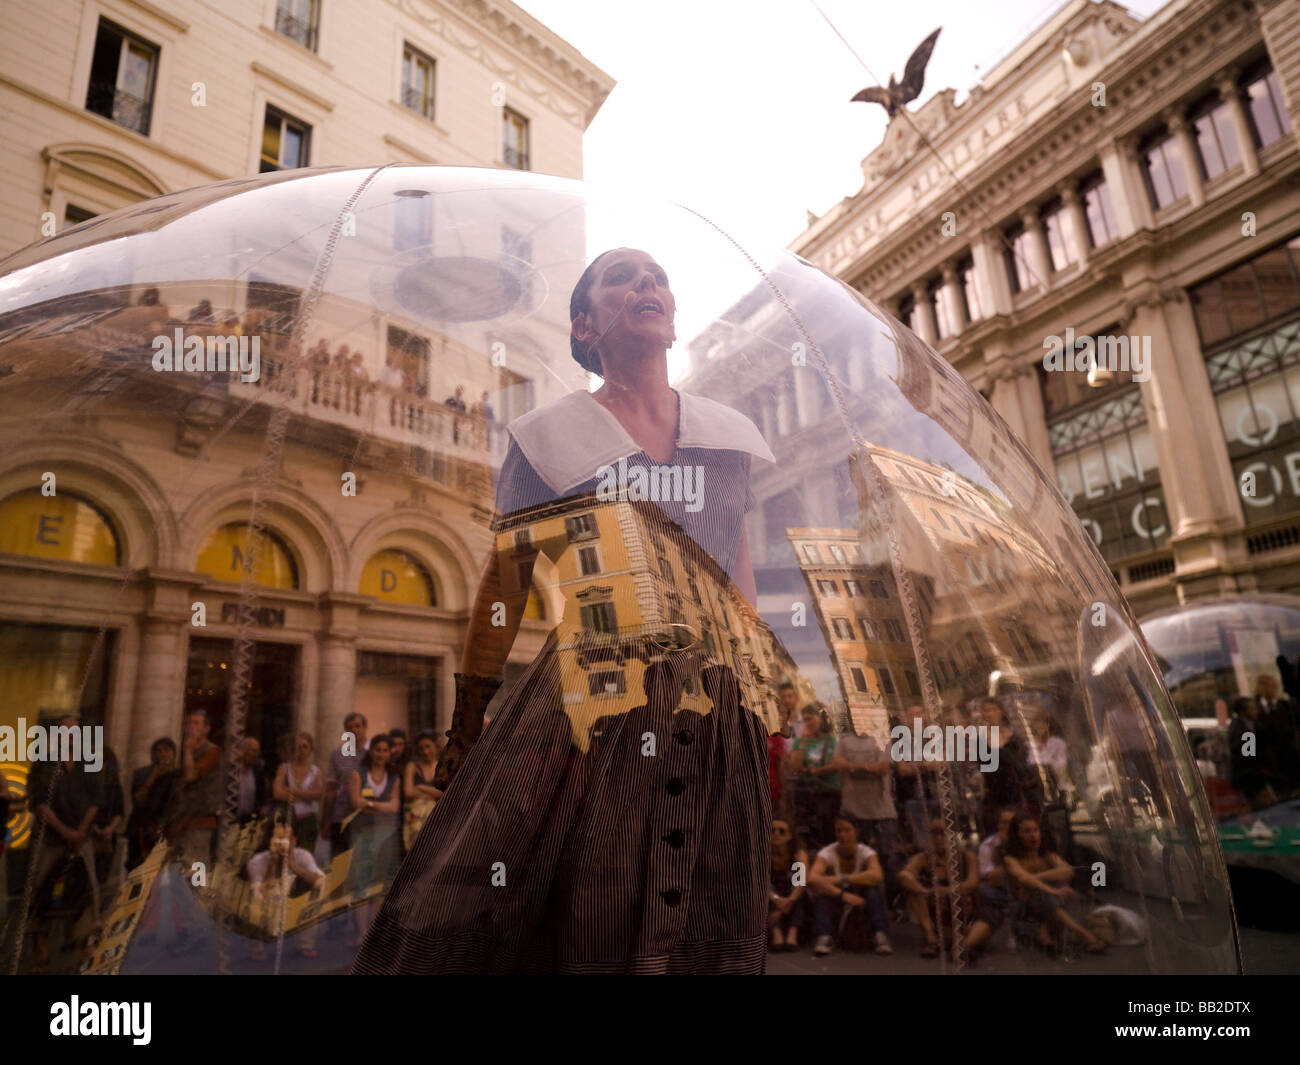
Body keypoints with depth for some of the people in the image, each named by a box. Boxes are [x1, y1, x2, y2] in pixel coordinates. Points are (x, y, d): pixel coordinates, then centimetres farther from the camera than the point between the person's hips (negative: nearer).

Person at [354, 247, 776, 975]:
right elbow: (504, 582, 2)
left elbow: (741, 576, 14)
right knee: (575, 921, 3)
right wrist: (466, 728, 1)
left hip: (716, 706, 4)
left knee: (706, 937, 11)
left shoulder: (730, 435, 12)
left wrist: (761, 708, 10)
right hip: (588, 697, -3)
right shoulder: (549, 436, 2)